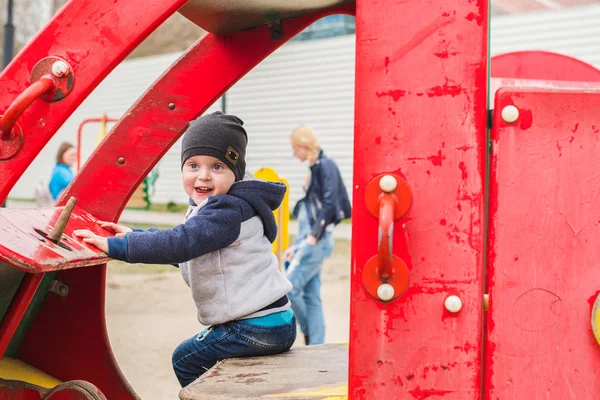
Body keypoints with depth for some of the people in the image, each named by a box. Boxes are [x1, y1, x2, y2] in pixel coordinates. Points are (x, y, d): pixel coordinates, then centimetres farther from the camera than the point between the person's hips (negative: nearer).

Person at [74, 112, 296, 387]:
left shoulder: (227, 212, -21)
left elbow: (179, 243, -32)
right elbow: (184, 252, 20)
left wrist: (115, 245, -29)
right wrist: (132, 235, 12)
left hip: (255, 328, -10)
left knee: (186, 360, 7)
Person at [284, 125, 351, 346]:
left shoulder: (325, 165, -9)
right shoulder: (315, 168, 18)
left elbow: (329, 204, -19)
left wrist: (314, 236, -20)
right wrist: (297, 246, 19)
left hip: (318, 241, -9)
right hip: (310, 241, 9)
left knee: (290, 287, -10)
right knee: (311, 296, 7)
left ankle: (309, 334, 7)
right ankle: (316, 346, 11)